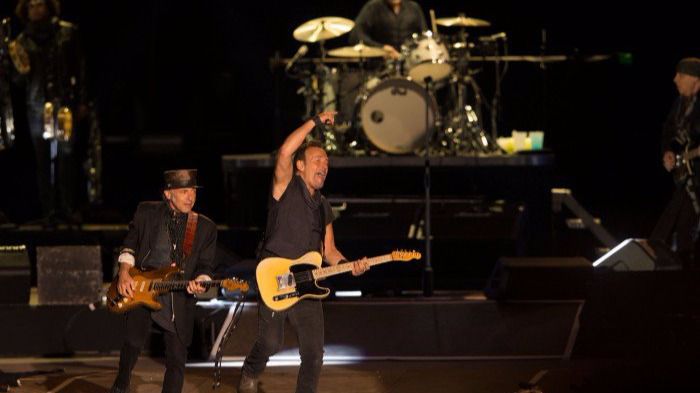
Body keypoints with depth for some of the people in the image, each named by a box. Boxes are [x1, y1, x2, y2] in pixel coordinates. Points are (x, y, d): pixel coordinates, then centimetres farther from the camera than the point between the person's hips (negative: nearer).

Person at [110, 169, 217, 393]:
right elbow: (130, 244, 13)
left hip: (179, 298, 1)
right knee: (134, 342, -7)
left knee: (177, 358, 1)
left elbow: (205, 266, 5)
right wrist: (124, 272, -3)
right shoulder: (146, 213, 5)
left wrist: (199, 282, -16)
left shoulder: (205, 228, 5)